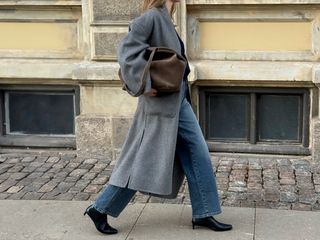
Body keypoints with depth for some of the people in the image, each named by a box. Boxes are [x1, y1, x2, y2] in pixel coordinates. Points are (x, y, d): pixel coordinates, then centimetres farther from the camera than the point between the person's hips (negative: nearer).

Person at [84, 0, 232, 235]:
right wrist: (144, 84, -24)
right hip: (161, 102, -9)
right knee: (143, 161, -2)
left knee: (198, 154, 9)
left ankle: (203, 214, 17)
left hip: (178, 101, 9)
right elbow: (128, 49, -24)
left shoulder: (165, 20, 12)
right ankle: (100, 209, 10)